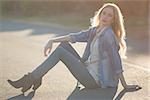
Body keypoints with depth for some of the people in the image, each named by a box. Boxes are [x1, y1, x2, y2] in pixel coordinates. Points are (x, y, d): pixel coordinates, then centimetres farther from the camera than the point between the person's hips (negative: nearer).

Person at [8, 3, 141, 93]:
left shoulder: (108, 35, -17)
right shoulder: (94, 31, 9)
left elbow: (116, 60, -19)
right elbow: (75, 36, 5)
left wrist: (125, 85, -17)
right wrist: (52, 41, -5)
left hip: (96, 80, -8)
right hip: (90, 72, 8)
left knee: (61, 52, -10)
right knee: (63, 45, 5)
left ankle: (32, 79, -3)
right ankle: (34, 78, 3)